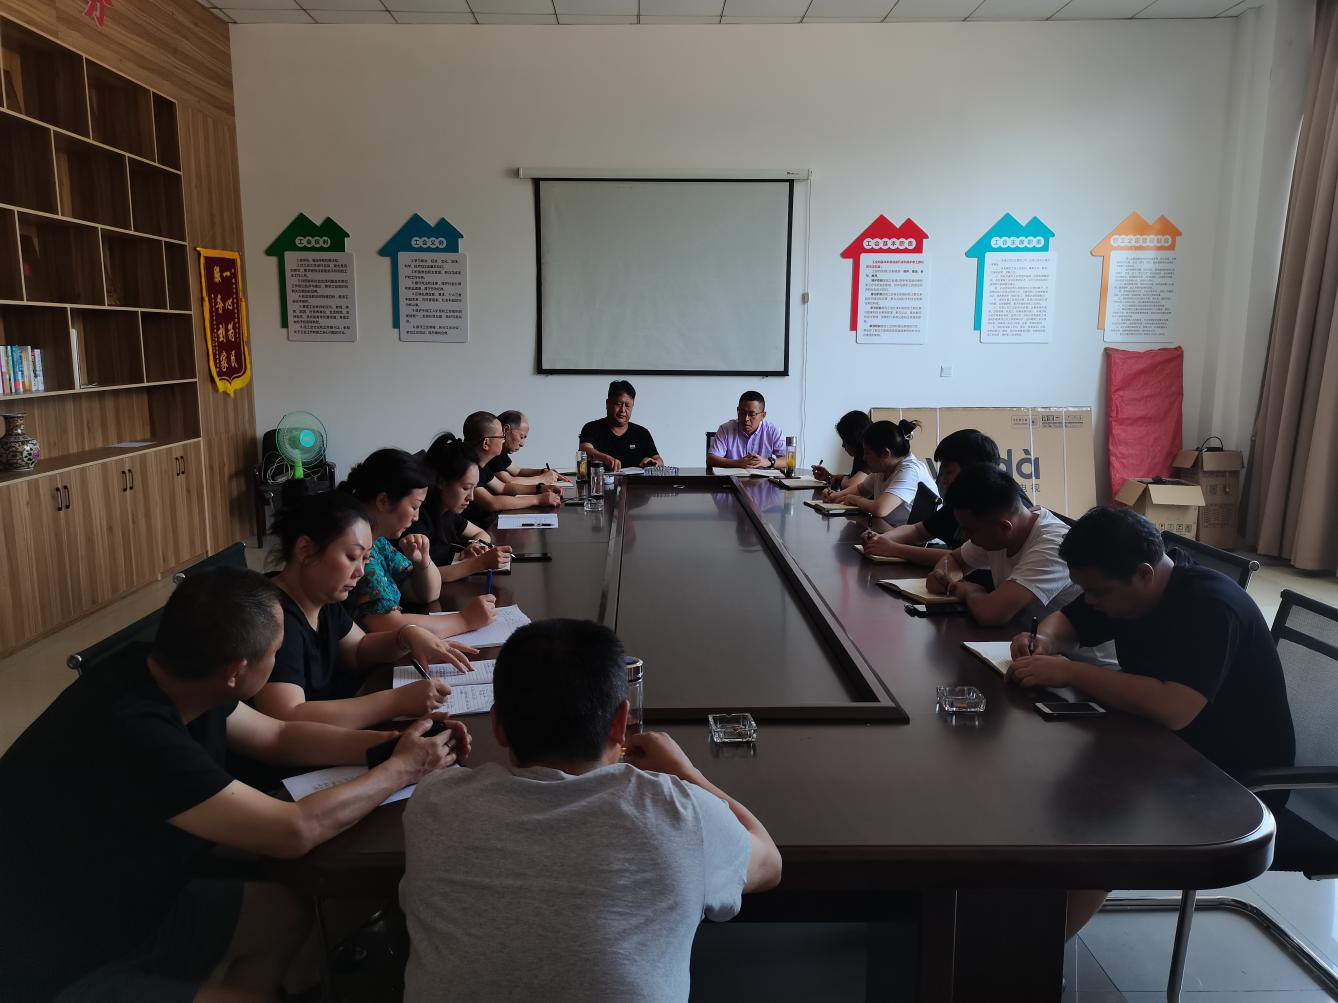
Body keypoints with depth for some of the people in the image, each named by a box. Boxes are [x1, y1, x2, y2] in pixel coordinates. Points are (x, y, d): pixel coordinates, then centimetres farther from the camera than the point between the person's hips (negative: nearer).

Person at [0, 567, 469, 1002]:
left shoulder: (171, 684, -9)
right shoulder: (133, 736, -35)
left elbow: (280, 737, 7)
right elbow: (295, 830, -29)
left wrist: (390, 741, -3)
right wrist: (402, 769, -16)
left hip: (124, 906, 8)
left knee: (289, 911, 10)